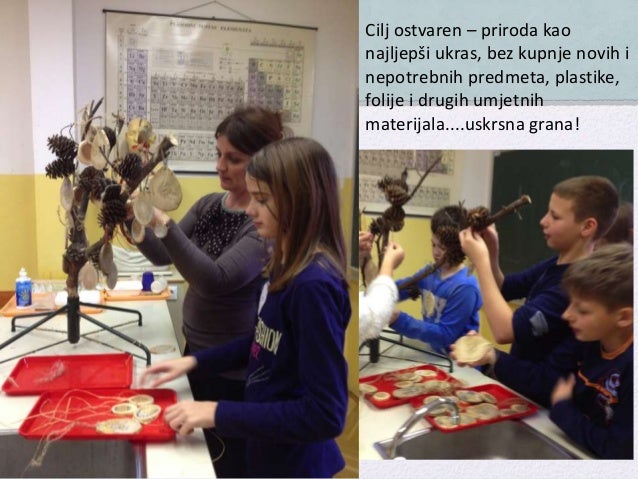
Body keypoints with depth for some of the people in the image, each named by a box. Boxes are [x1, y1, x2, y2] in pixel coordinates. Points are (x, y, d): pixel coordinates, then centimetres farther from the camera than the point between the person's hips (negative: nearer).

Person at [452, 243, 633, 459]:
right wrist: (492, 357, -14)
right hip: (574, 446, 6)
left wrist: (562, 410, -15)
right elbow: (546, 381, -2)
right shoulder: (586, 340, -5)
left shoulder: (631, 368, -28)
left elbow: (620, 449, -27)